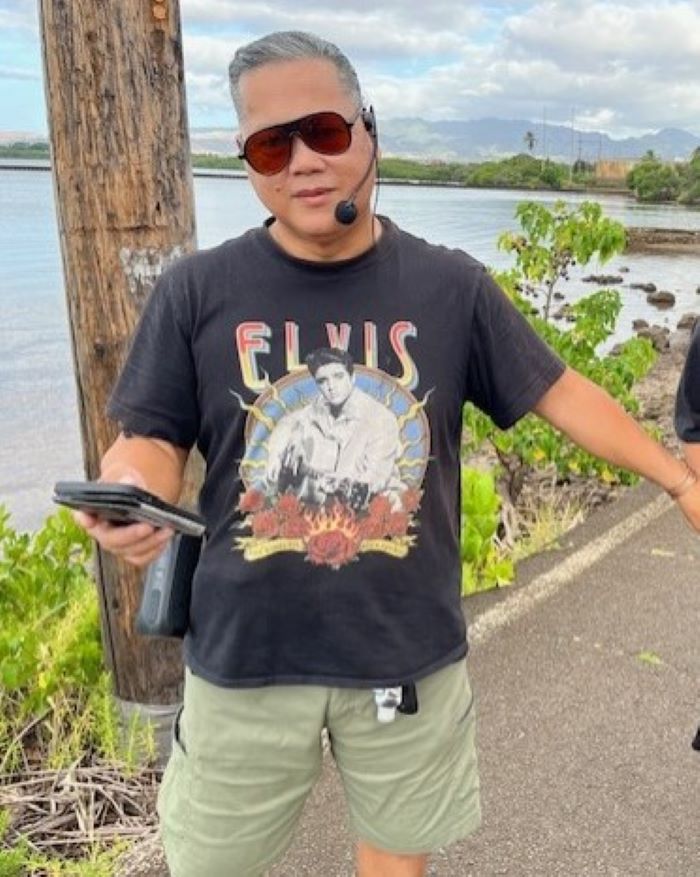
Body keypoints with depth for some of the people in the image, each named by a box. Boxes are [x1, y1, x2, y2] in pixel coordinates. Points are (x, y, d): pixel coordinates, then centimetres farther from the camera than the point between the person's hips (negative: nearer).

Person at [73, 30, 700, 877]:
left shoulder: (450, 286, -5)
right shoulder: (197, 290, -8)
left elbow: (560, 394, 2)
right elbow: (151, 439, -4)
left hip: (410, 649, 1)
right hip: (246, 653, 0)